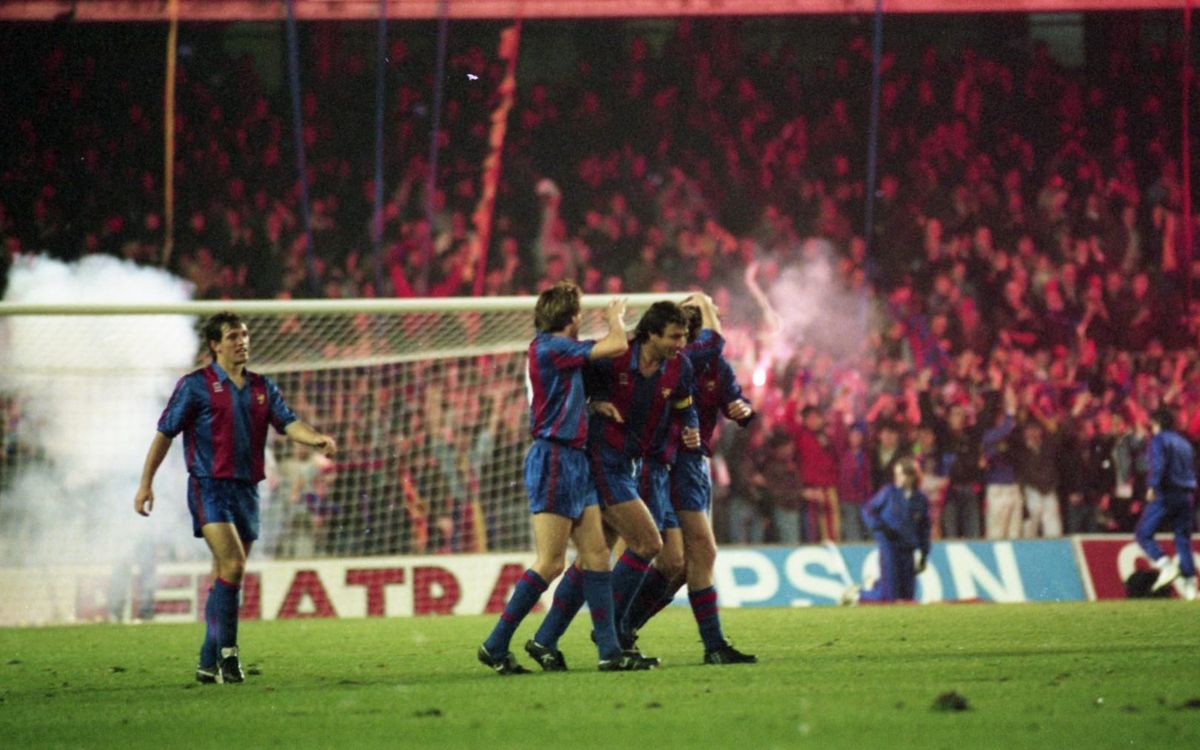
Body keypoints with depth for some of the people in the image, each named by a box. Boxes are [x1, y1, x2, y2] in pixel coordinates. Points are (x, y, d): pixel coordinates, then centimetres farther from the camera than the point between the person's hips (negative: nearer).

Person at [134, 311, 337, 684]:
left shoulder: (262, 387, 12)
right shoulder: (196, 385, -2)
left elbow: (288, 423, 1)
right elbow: (165, 432, 2)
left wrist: (317, 439, -20)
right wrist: (146, 482, -1)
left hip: (247, 489, 5)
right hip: (209, 487, -5)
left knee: (226, 575, 8)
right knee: (232, 564, -21)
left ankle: (209, 663, 14)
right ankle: (226, 650, -14)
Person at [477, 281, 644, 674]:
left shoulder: (562, 349, 15)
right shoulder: (549, 347, -13)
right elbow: (617, 346, -13)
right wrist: (615, 318, 6)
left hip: (574, 460, 10)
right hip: (553, 460, -10)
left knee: (595, 553, 5)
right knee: (551, 563, -9)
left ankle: (609, 650, 4)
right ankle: (496, 646, -4)